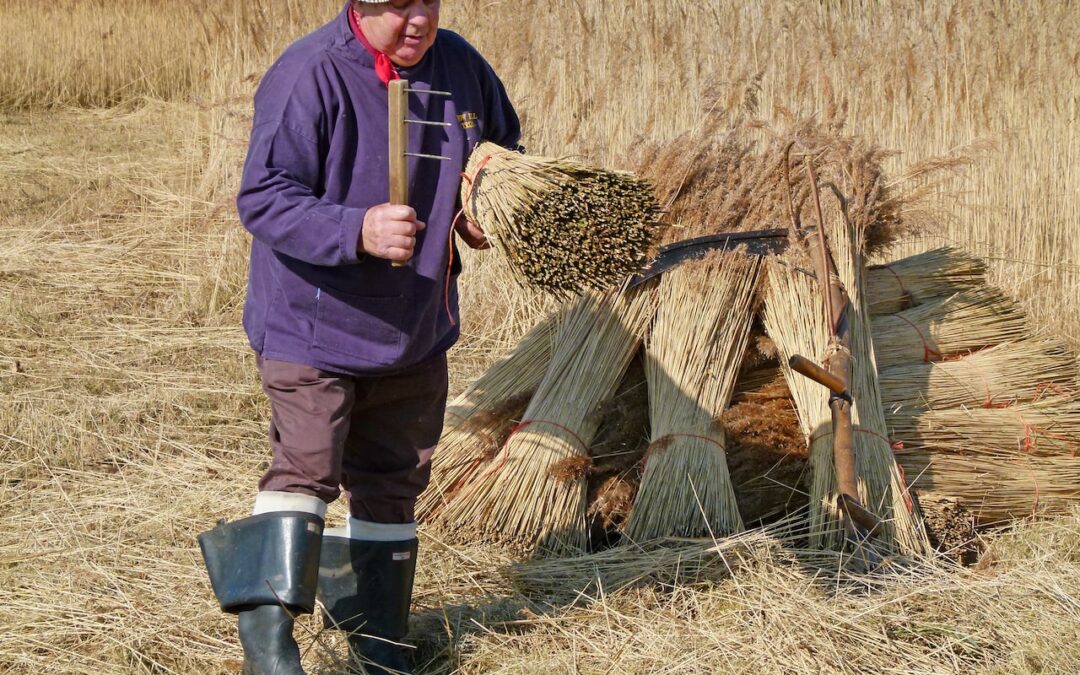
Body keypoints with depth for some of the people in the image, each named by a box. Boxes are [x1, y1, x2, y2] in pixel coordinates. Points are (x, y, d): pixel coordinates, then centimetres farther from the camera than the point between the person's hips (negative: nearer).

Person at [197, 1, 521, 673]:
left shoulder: (459, 65, 0)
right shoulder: (308, 76, -21)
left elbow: (504, 146, 19)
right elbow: (263, 198, -24)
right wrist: (356, 231, -38)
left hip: (416, 327, 7)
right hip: (313, 322, -7)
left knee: (394, 477, 15)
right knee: (305, 468, -15)